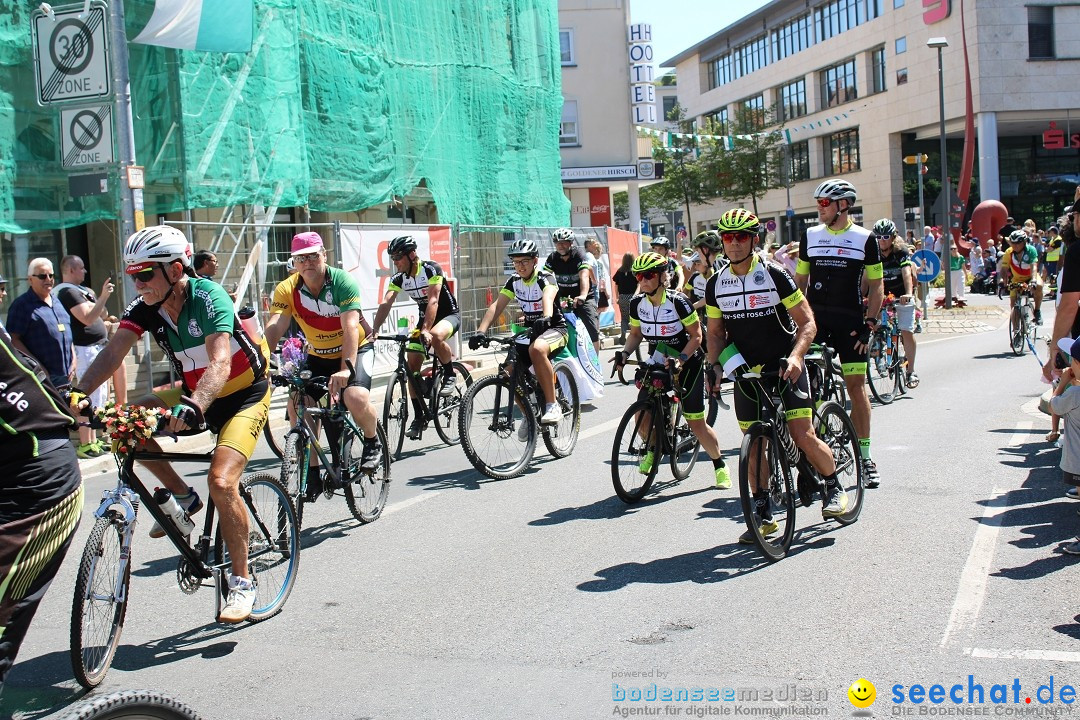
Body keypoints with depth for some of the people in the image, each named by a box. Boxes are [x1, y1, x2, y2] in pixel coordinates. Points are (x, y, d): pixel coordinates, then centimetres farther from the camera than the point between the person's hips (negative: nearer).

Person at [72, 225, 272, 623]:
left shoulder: (208, 297, -27)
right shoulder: (144, 306, -9)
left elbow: (220, 363, -40)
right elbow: (113, 353, -21)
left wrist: (193, 407, -57)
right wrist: (78, 393, -39)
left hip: (244, 394, -7)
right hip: (194, 392, 7)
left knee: (221, 481, -24)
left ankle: (241, 582, -7)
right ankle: (182, 496, 5)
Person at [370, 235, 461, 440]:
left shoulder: (432, 269, -23)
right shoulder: (399, 278, -6)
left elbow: (433, 300, -34)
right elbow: (385, 305, -16)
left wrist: (425, 330, -46)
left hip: (449, 315, -6)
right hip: (425, 317, 6)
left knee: (435, 336, -40)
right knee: (412, 366, -7)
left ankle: (450, 375, -14)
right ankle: (419, 415, 4)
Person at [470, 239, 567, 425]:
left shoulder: (545, 278, -16)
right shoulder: (514, 280, 0)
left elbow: (548, 298, -39)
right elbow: (497, 306, -10)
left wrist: (546, 318, -61)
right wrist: (480, 331, -25)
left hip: (555, 328, -7)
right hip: (529, 330, 7)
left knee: (537, 349, -39)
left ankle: (552, 406, -32)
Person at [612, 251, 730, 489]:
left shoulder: (678, 302, -21)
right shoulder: (637, 303, -6)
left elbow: (696, 336, -16)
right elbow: (636, 334, 7)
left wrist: (681, 358, -28)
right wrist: (625, 352, -11)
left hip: (687, 364, -4)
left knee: (696, 423, -4)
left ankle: (720, 466, 17)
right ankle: (653, 449, 21)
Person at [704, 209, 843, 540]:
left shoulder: (775, 275, -10)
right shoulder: (716, 284, 2)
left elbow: (807, 322, -9)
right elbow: (716, 332, 11)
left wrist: (795, 356, -25)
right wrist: (715, 365, -6)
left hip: (784, 367, -4)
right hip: (746, 371, 4)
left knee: (803, 436, -12)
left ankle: (834, 488, 14)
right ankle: (763, 515, 14)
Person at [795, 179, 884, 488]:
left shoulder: (865, 239, 1)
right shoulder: (810, 236, 9)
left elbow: (876, 285, 3)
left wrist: (869, 323, -7)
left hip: (850, 321, -2)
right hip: (814, 318, 2)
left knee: (856, 386, 0)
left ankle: (865, 455, 9)